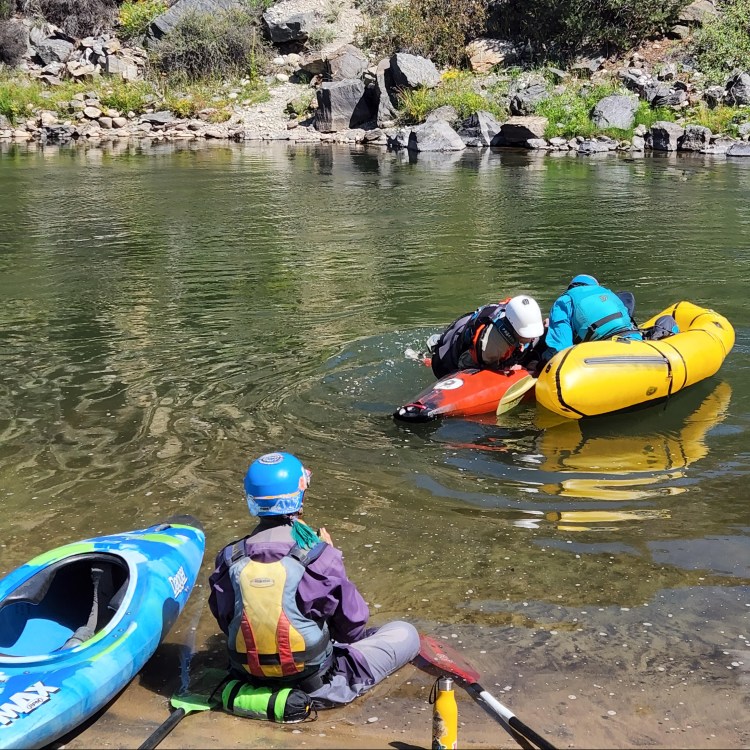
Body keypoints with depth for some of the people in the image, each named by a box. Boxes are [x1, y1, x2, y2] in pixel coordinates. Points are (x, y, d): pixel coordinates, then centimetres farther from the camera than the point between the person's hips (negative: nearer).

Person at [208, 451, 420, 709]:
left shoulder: (230, 558, -11)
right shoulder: (316, 555, -23)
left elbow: (226, 621, 2)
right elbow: (351, 623, -10)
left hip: (251, 679, 3)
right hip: (315, 686, -3)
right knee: (405, 633, 10)